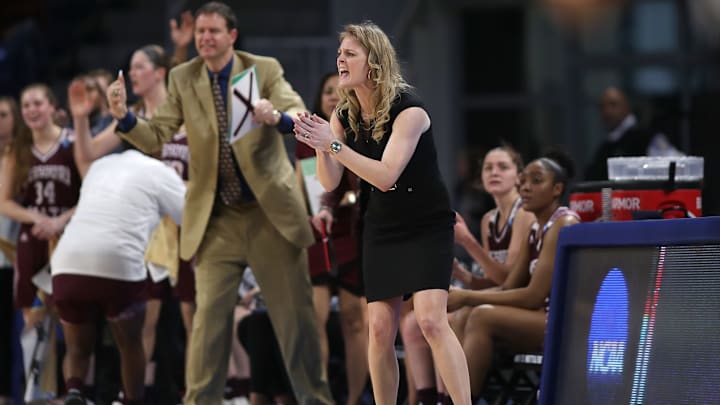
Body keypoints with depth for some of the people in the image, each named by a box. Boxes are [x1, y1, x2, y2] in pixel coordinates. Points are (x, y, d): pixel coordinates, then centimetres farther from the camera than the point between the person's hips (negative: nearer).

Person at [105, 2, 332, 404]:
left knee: (296, 309, 6)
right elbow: (156, 136, -3)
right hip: (217, 216, 1)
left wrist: (276, 117, -40)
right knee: (209, 312, -4)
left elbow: (301, 118, -17)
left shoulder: (265, 69, -5)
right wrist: (125, 116, -23)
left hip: (272, 208, -1)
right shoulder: (183, 78, 1)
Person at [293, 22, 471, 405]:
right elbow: (329, 182, -5)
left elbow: (385, 176, -28)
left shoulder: (408, 109, -21)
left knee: (431, 319, -19)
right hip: (380, 230, 6)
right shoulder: (344, 115, -2)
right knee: (380, 328, -1)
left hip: (427, 228, -5)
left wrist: (333, 144, -34)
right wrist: (319, 146, -24)